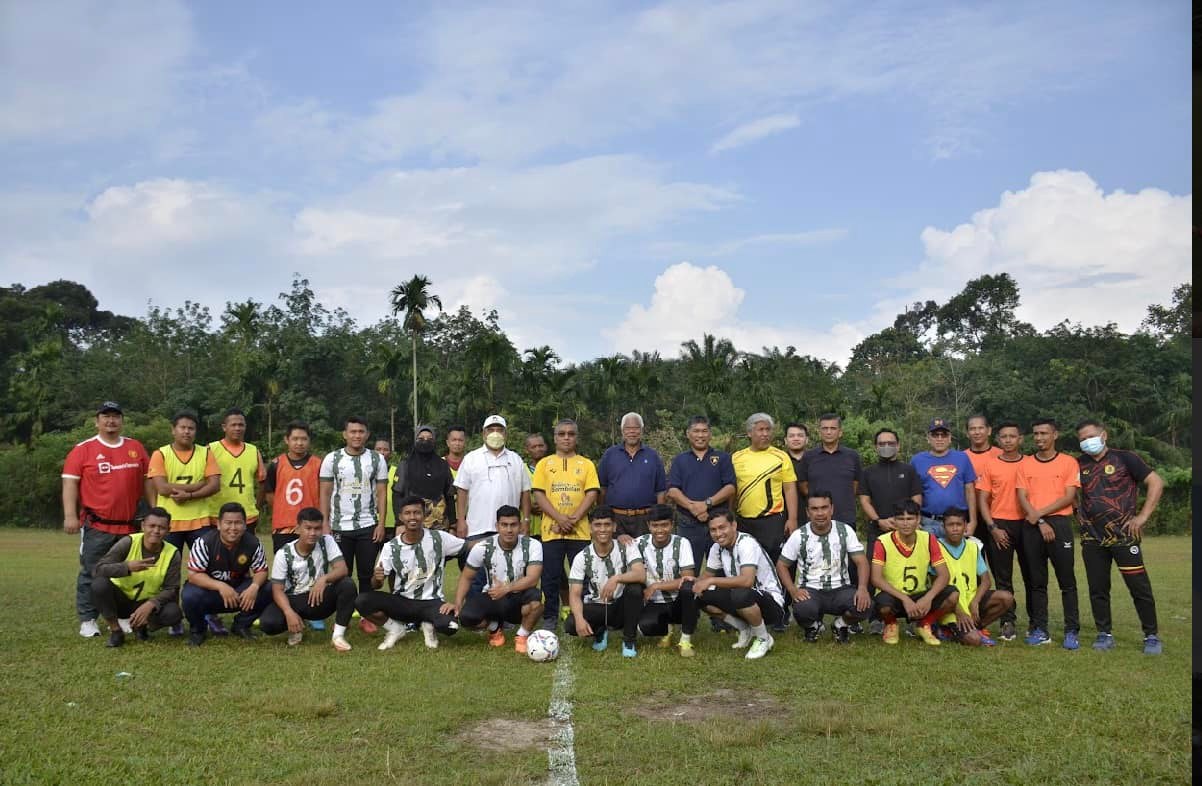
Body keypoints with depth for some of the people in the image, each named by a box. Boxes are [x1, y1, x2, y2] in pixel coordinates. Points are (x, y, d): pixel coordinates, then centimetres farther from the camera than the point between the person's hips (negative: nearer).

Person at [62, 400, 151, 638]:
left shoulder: (136, 448, 9)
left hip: (129, 526, 4)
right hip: (96, 527, -4)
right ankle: (87, 620, 9)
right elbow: (70, 483, -5)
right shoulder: (83, 449, -2)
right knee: (91, 574, 1)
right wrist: (70, 515, -13)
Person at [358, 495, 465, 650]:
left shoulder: (439, 538, -9)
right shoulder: (391, 547, -5)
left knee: (449, 626, -33)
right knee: (362, 601, -23)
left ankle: (428, 625, 5)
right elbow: (376, 585, -5)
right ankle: (395, 629, 4)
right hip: (401, 601, 2)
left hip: (431, 602, -2)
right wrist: (377, 578, -28)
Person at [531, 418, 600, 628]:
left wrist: (574, 519, -14)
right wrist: (559, 518, -13)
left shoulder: (586, 464, 8)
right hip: (551, 530, 0)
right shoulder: (544, 463, 8)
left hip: (580, 531, 0)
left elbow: (592, 494, -1)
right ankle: (550, 617, 15)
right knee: (551, 577, 3)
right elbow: (538, 494, -1)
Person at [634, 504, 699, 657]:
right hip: (654, 605, 1)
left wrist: (656, 586, -21)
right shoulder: (640, 543, -6)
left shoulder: (681, 543, -11)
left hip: (679, 603, -1)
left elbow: (689, 578, -17)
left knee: (689, 587, -34)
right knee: (644, 625, -33)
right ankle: (667, 629, 8)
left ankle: (686, 640, -13)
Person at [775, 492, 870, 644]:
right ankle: (812, 625, 6)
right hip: (810, 590, -1)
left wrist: (862, 588, -23)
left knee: (863, 605, -30)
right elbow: (782, 565, 2)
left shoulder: (845, 531, -2)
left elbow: (861, 561, -4)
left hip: (841, 589, 1)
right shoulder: (799, 535, -4)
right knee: (803, 610, -35)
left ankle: (842, 624, 7)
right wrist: (793, 590, -15)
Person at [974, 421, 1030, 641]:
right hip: (999, 525, -1)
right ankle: (1008, 623, 7)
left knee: (1031, 576, 7)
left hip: (1026, 523, 1)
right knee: (1003, 578, 2)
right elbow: (982, 500, 2)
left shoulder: (1031, 463, 5)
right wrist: (992, 528, -6)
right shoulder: (989, 464, 3)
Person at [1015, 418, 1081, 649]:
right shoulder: (1025, 465, 11)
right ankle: (1040, 629, 11)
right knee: (1037, 581, 6)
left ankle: (1071, 631, 0)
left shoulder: (1069, 462, 4)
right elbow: (1022, 498, 3)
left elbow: (1069, 497, -4)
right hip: (1032, 527, 3)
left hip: (1060, 524, -3)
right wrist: (1040, 522, -9)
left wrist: (1040, 513, -10)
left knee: (1067, 580, -3)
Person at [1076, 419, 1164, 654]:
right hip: (1092, 537, 4)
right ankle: (1105, 634, 18)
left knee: (1139, 586, -2)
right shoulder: (1079, 465, 10)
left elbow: (1156, 482, -4)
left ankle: (1152, 636, 9)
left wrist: (1143, 516, -9)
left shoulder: (1124, 458, -1)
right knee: (1097, 588, 7)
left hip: (1123, 535, -4)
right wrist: (1077, 513, 6)